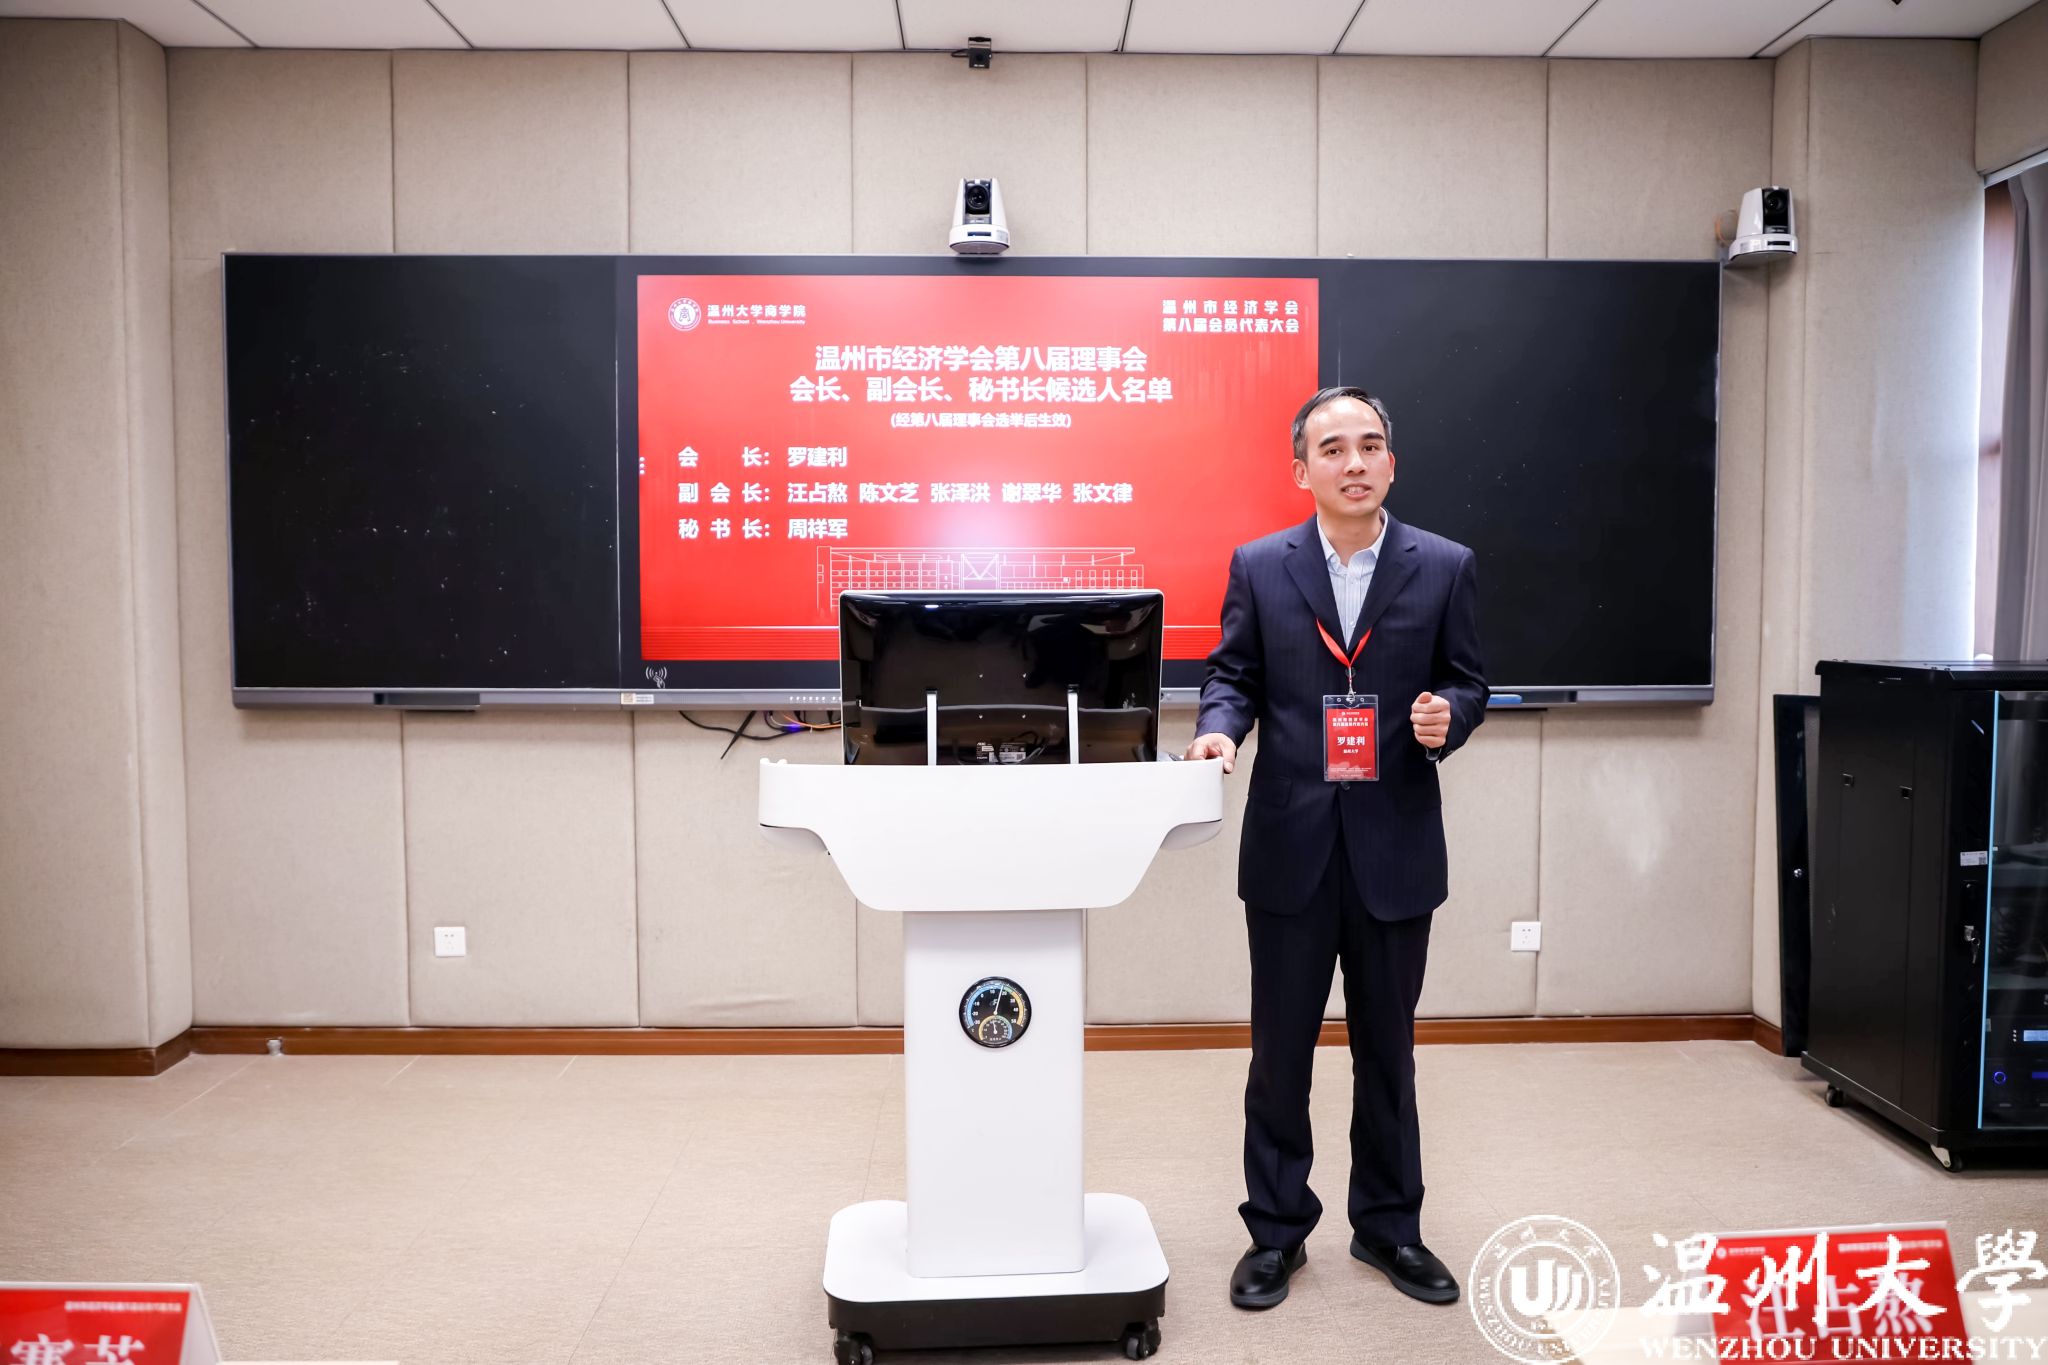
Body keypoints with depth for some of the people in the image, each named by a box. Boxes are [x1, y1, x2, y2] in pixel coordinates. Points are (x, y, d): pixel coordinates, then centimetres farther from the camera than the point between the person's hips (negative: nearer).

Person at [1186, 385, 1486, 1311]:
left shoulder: (1444, 567, 1)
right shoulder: (1259, 566, 1)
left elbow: (1466, 681, 6)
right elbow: (1232, 672, 5)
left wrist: (1446, 715, -15)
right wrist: (1219, 727, -15)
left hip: (1395, 844, 1)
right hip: (1290, 842, 0)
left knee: (1387, 1044, 14)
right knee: (1281, 1046, 9)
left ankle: (1389, 1225, 32)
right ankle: (1277, 1228, 25)